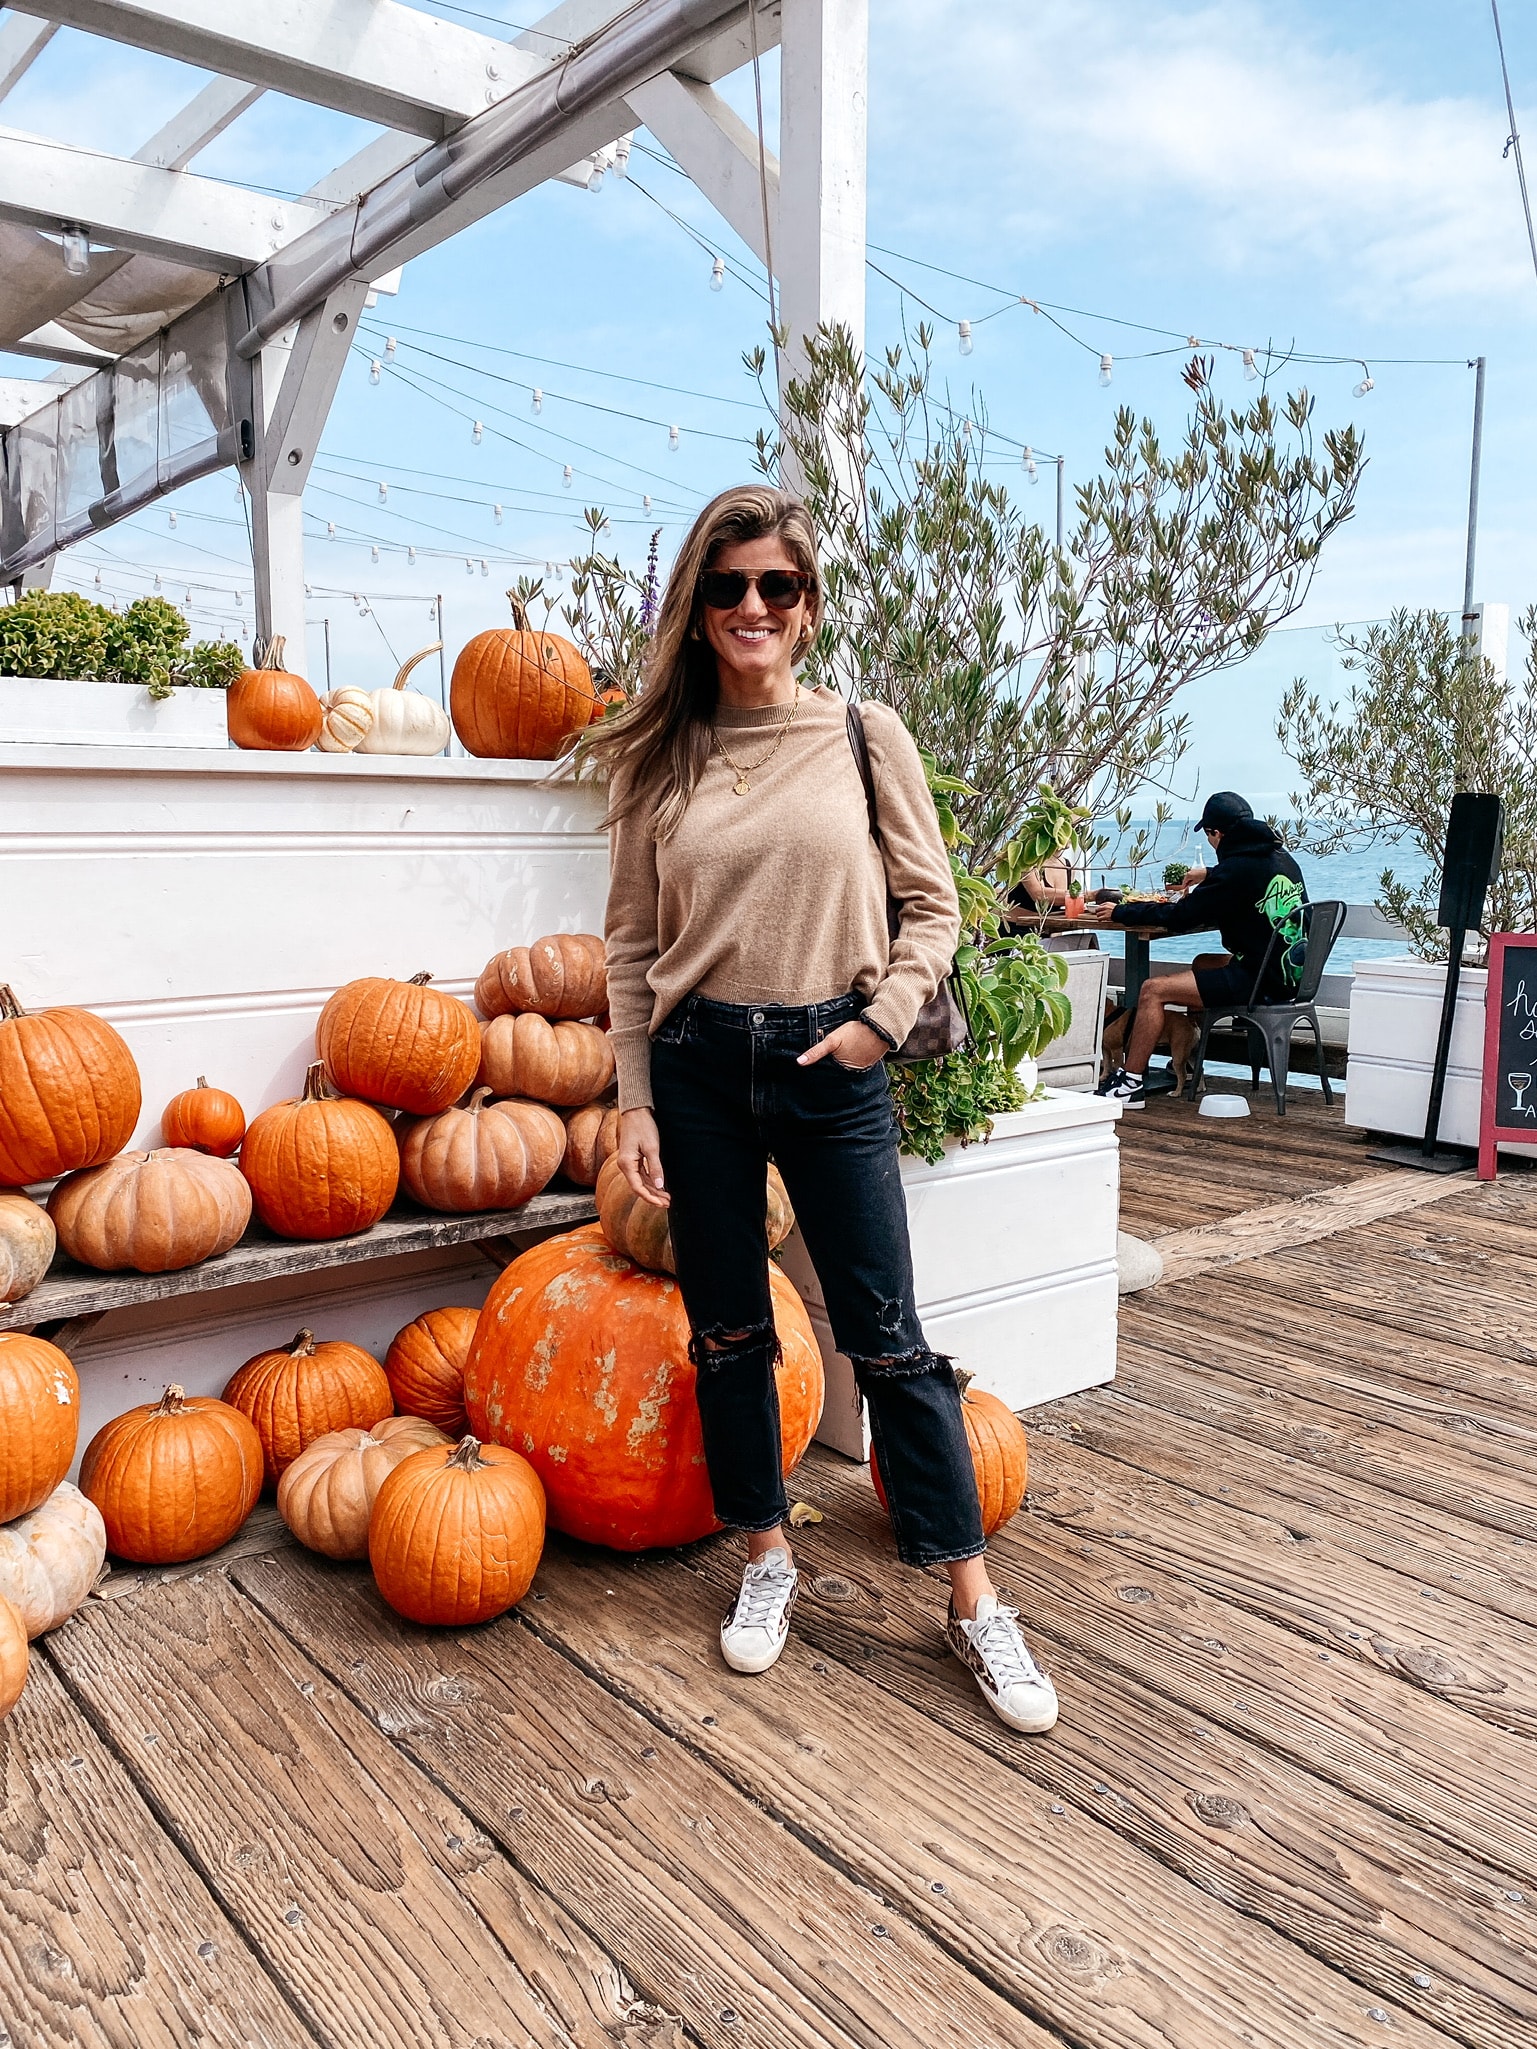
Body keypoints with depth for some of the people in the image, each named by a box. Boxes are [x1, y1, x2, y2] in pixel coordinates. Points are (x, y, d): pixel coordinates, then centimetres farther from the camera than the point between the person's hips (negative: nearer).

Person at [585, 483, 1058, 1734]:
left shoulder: (865, 736, 1)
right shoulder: (658, 759, 4)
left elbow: (932, 907, 4)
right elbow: (632, 942, 5)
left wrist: (880, 1020, -9)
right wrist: (636, 1101, 1)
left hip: (832, 1065, -2)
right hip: (697, 1066, 2)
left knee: (888, 1337, 3)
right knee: (727, 1332, 12)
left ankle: (976, 1603, 18)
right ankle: (768, 1558, 34)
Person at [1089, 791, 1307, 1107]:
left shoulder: (1238, 867, -18)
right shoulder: (1280, 856, 9)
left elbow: (1179, 917, -15)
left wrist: (1120, 913, -3)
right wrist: (1210, 875, 45)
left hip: (1262, 981, -10)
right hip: (1288, 972, 10)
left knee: (1154, 989, -9)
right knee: (1202, 963, 34)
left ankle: (1131, 1083, -3)